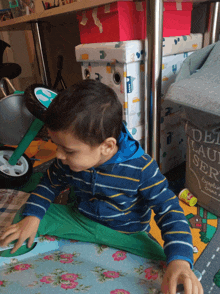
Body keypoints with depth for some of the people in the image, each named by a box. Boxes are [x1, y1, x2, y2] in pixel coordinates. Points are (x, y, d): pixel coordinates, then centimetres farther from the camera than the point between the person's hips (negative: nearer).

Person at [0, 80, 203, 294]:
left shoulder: (140, 168, -27)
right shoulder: (68, 160, -14)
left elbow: (169, 210, -22)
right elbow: (50, 182, 5)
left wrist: (180, 260, -35)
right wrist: (31, 217, -8)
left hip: (126, 234, -2)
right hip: (79, 219, 3)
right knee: (23, 215, -9)